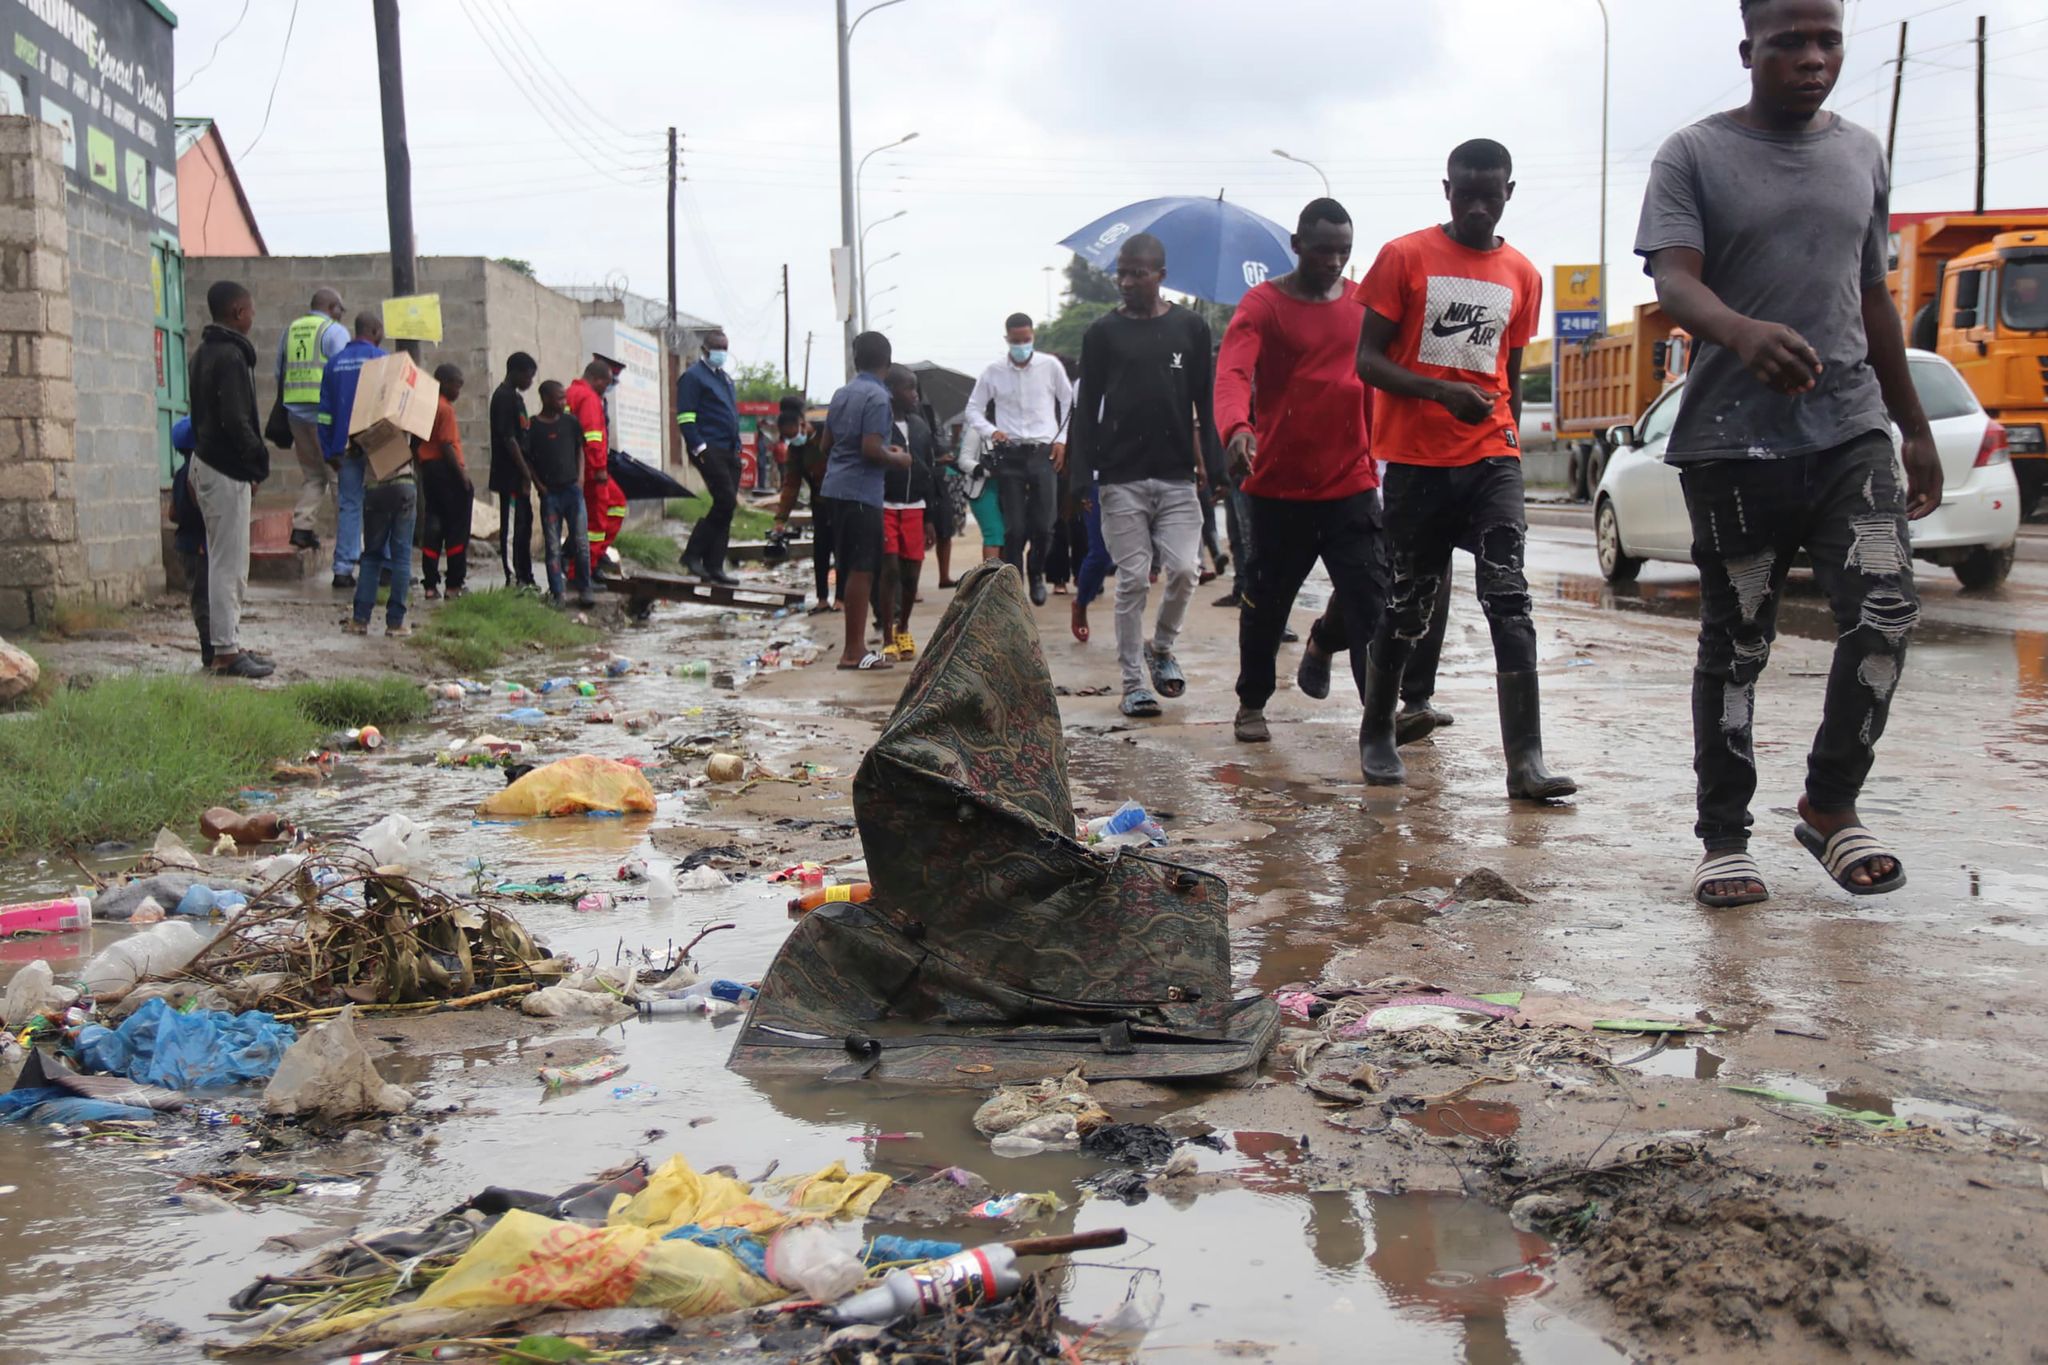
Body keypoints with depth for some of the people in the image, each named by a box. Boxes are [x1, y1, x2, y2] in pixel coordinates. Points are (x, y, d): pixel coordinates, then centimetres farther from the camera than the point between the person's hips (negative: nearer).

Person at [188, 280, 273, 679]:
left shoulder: (204, 353, 15)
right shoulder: (230, 356, -16)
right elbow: (236, 421, -23)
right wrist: (260, 460, -9)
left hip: (208, 463, 10)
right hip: (226, 470, -10)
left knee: (225, 562, 14)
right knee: (229, 564, -6)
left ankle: (229, 645, 18)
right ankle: (227, 651, -3)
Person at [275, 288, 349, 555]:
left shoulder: (289, 331, 17)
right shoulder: (335, 331, -3)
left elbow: (280, 375, 18)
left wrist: (284, 414, 22)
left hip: (295, 412, 6)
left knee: (312, 474, 16)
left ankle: (303, 525, 0)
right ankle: (346, 541, -3)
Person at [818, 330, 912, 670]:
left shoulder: (842, 394, 14)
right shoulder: (877, 397, -12)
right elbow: (871, 448, -21)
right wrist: (897, 459, -2)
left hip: (836, 487, 9)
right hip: (862, 492, -9)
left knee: (851, 568, 13)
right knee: (862, 569, -6)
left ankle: (855, 645, 18)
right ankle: (854, 651, -4)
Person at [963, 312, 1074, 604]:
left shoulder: (1050, 366, 4)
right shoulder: (993, 372, 5)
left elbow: (1069, 404, 12)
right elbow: (973, 409, 12)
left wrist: (1062, 440, 3)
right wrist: (990, 432, -6)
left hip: (1044, 452, 0)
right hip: (1009, 455, 0)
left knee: (1043, 525, -3)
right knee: (1014, 527, -4)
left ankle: (1036, 573, 23)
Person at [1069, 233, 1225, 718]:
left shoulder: (1190, 328, 8)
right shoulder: (1103, 332, 5)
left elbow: (1205, 402, 11)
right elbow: (1087, 407, 5)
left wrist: (1209, 464, 3)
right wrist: (1083, 474, -1)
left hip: (1177, 476, 1)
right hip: (1122, 478, -1)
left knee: (1182, 570, -9)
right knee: (1132, 579, -2)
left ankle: (1162, 647, 18)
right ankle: (1133, 682, 6)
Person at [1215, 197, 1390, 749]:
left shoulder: (1362, 304, 9)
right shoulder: (1263, 305, -5)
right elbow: (1232, 374, -21)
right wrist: (1236, 427, -41)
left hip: (1350, 484, 2)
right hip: (1278, 486, -2)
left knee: (1370, 601, -8)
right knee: (1266, 605, 10)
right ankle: (1252, 704, 28)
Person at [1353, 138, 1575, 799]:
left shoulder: (1522, 274, 11)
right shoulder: (1405, 257, 0)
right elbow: (1368, 360, -4)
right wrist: (1442, 391, -19)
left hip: (1491, 458, 2)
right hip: (1416, 459, -2)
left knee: (1510, 601, -10)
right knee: (1407, 603, 5)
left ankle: (1525, 761, -14)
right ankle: (1376, 733, 25)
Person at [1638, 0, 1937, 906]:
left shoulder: (1861, 154, 15)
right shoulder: (1694, 156, 1)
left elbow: (1873, 299, 21)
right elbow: (1673, 280, -15)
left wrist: (1916, 428, 20)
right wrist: (1743, 331, -37)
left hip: (1852, 430, 3)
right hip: (1733, 443, -3)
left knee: (1885, 611, -12)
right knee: (1735, 645, 3)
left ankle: (1831, 806, 7)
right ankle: (1724, 839, 14)